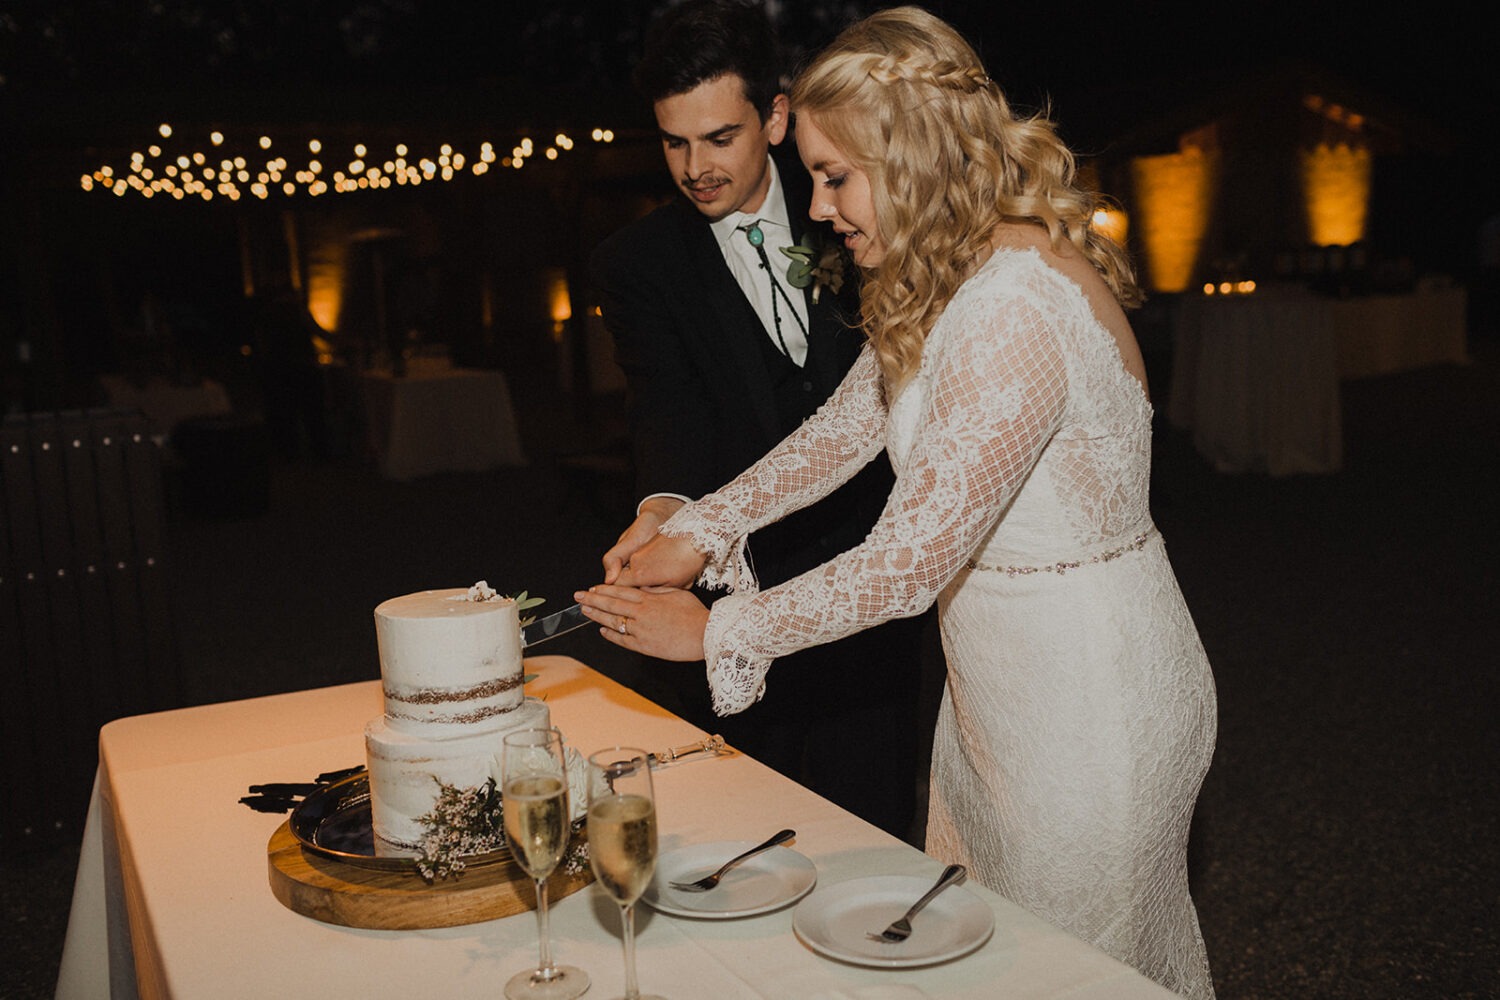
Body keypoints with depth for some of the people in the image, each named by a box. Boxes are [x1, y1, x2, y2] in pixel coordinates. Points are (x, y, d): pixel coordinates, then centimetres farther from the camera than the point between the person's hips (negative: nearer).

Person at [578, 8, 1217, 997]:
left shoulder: (1016, 308, -29)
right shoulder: (950, 281, 3)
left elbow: (909, 564, -29)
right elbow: (843, 430, 10)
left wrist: (714, 632, -18)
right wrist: (697, 531, 0)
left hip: (1085, 704, -9)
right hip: (1001, 686, 9)